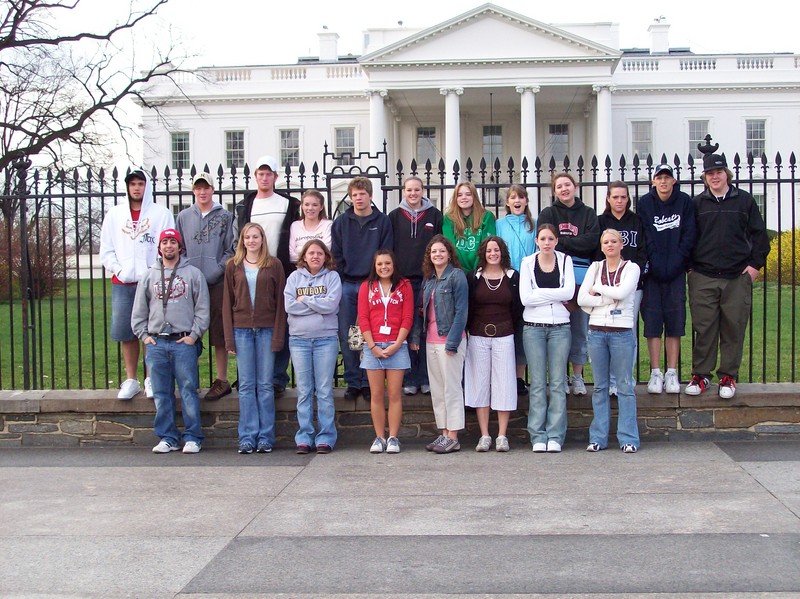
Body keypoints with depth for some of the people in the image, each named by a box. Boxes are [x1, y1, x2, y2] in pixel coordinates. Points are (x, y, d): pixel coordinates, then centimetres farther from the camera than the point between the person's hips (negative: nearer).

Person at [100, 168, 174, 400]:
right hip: (122, 284, 3)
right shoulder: (114, 214, 13)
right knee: (125, 333, 3)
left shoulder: (162, 214, 5)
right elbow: (106, 250, 12)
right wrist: (118, 270, -3)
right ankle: (131, 380, 13)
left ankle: (152, 379, 8)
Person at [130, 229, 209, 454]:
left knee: (188, 391, -4)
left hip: (184, 342, -3)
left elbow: (203, 308, 3)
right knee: (161, 394, 5)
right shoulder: (149, 275, 14)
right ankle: (167, 438, 12)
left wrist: (194, 334, -5)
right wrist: (144, 335, 5)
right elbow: (139, 310, 15)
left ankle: (193, 437, 3)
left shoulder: (193, 274, 6)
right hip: (156, 343, 3)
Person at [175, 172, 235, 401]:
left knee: (219, 333, 1)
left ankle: (222, 380, 9)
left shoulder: (225, 217, 5)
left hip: (217, 283, -2)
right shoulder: (184, 217, 12)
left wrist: (217, 270, -10)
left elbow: (230, 249, 2)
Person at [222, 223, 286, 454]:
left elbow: (280, 302, 2)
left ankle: (266, 437, 8)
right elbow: (227, 303, 7)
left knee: (265, 385, 2)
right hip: (242, 329, 1)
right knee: (246, 385, 3)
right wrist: (229, 337, 0)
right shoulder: (233, 266, 8)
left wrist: (278, 336, -6)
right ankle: (247, 437, 7)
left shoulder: (274, 265, 4)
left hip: (266, 329, -1)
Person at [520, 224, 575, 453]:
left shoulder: (565, 260, 7)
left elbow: (569, 291, -9)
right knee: (537, 384, 0)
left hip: (560, 328, 1)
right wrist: (556, 296, -8)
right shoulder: (527, 262, 4)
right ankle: (538, 436, 4)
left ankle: (555, 436, 4)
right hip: (534, 328, -1)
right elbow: (525, 298, -8)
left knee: (558, 383, 0)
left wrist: (539, 293, -9)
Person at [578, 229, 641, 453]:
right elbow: (581, 299, -1)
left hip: (622, 331, -3)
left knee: (625, 386, -1)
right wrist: (609, 299, -9)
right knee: (600, 386, 6)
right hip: (597, 331, 3)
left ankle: (628, 438, 1)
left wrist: (597, 288, -3)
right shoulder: (595, 267, 10)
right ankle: (598, 437, 10)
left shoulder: (631, 268, 3)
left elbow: (622, 293, -15)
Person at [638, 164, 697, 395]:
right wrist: (656, 265, -12)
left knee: (675, 320, 2)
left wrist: (674, 264, -9)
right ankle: (655, 373, 4)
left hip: (677, 271, 1)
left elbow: (689, 235, -2)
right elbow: (645, 238, -4)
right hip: (652, 271, 0)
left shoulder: (685, 202, 3)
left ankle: (672, 373, 8)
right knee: (652, 320, -2)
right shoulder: (645, 203, 1)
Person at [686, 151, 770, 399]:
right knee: (703, 329, 2)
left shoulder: (744, 200, 6)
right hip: (703, 277, 0)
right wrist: (690, 266, 5)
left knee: (733, 328, 3)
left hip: (738, 277, 0)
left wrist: (755, 264, 1)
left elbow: (759, 234, 7)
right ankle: (701, 375, 12)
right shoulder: (697, 203, 8)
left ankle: (728, 376, 13)